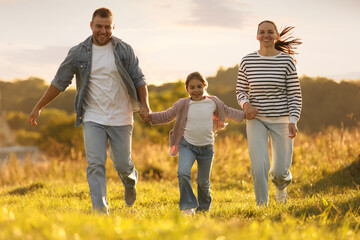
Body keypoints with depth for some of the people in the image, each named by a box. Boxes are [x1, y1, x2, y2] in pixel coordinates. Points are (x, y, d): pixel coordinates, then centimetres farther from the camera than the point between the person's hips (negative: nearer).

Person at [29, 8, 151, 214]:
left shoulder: (124, 50, 0)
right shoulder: (78, 53, 0)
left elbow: (139, 79, 4)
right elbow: (60, 82, 6)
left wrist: (144, 104, -11)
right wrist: (38, 107, 7)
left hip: (120, 119, 0)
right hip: (93, 118, 0)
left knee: (123, 164, 7)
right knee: (95, 164, -12)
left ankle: (131, 182, 42)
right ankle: (100, 209, -11)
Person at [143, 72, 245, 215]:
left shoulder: (213, 103, 0)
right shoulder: (182, 105, -4)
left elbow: (227, 112, 16)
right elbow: (167, 116, 6)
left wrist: (245, 115, 16)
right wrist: (151, 117, -6)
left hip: (206, 148, 1)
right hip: (187, 145, -1)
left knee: (203, 181, 10)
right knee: (183, 173, -24)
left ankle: (204, 207, 33)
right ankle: (188, 207, -15)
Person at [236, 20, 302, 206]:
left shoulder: (287, 61, -5)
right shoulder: (247, 61, -1)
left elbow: (295, 94, -4)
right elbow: (240, 91, 7)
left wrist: (293, 121, -15)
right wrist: (246, 105, -15)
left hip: (281, 120, 0)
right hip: (256, 119, 0)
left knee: (280, 170, 3)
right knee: (259, 167, -16)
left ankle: (281, 184, 42)